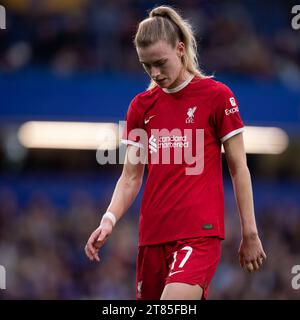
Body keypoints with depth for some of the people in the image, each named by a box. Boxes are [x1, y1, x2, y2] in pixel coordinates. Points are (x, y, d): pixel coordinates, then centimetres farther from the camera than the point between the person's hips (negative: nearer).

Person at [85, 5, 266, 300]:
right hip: (152, 236, 5)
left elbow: (238, 168, 1)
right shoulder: (141, 106, 11)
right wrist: (109, 220, -7)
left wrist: (249, 234, -1)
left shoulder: (216, 95, -2)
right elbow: (131, 176, 11)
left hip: (199, 232, -5)